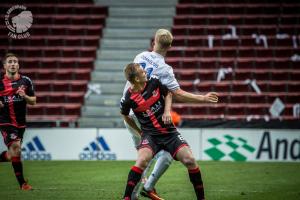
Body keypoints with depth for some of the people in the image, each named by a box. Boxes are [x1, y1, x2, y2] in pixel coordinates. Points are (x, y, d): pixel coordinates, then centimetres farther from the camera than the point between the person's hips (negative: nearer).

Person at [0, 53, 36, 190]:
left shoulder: (25, 81, 4)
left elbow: (33, 101, 7)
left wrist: (24, 96, -13)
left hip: (21, 122, 4)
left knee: (13, 153, 11)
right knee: (16, 148, -20)